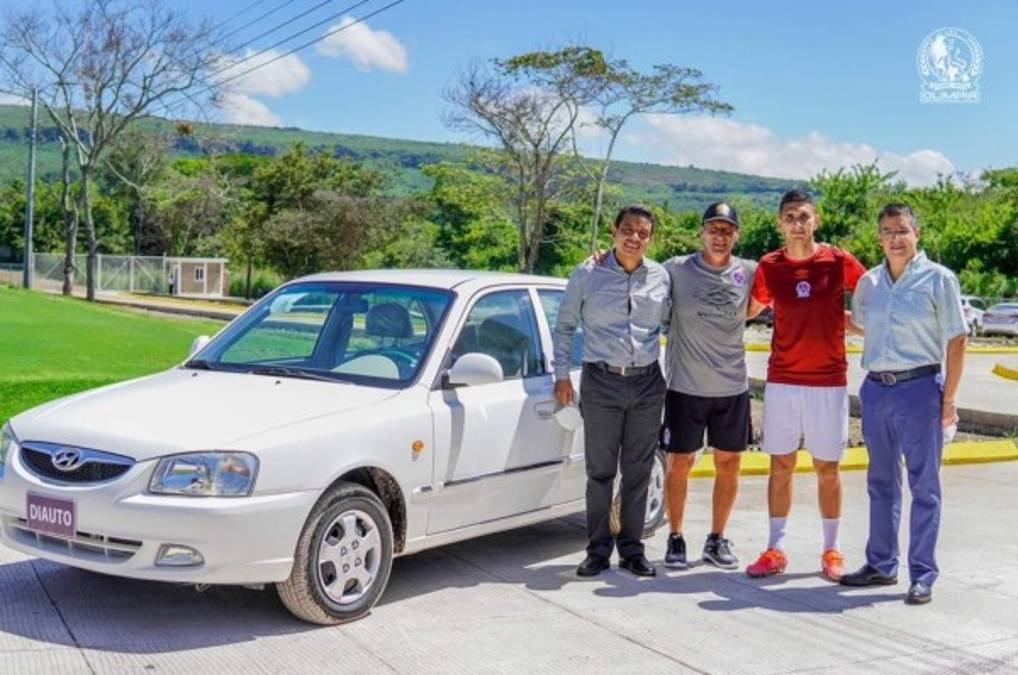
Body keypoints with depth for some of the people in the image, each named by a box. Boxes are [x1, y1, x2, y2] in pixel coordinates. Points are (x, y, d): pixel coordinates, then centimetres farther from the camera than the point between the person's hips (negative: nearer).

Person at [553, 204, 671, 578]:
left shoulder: (660, 277, 5)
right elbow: (564, 326, 6)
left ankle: (631, 548, 19)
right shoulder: (587, 274, -1)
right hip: (601, 382, -2)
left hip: (648, 383, 2)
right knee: (600, 471, 3)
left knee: (638, 472, 8)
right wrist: (562, 374, 0)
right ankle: (598, 549, 13)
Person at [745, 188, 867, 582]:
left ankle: (831, 550, 19)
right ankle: (775, 550, 15)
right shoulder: (769, 266, 1)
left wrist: (849, 320, -1)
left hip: (829, 380, -1)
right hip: (781, 380, 2)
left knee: (827, 468, 7)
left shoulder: (838, 261, -4)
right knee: (780, 466, 7)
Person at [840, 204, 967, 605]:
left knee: (924, 485, 0)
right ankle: (881, 565, 24)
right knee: (881, 482, 13)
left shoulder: (938, 279, -3)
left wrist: (949, 398, -8)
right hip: (875, 389, 5)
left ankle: (922, 575, 6)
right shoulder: (868, 281, 10)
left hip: (919, 388, -5)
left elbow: (956, 341, -4)